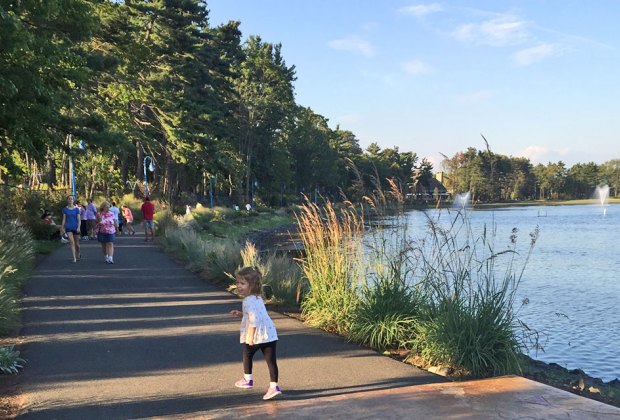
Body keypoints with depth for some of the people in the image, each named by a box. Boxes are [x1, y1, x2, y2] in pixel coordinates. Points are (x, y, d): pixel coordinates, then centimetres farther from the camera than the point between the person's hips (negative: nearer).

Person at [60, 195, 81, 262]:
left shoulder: (76, 209, 1)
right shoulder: (65, 209, 3)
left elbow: (78, 219, -1)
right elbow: (64, 219, 5)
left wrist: (78, 227, -14)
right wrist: (62, 228, 1)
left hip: (75, 227, 0)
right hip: (68, 227, 0)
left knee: (76, 243, 9)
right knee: (72, 242, -14)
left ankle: (78, 255, 36)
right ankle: (74, 258, -13)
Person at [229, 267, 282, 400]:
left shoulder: (248, 301, -15)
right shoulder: (257, 298, 16)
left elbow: (254, 319, -24)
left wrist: (250, 335, -21)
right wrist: (240, 314, 19)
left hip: (257, 336, -7)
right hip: (270, 334, 7)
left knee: (247, 354, 18)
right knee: (271, 359, 2)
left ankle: (247, 379, 33)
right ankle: (274, 386, -2)